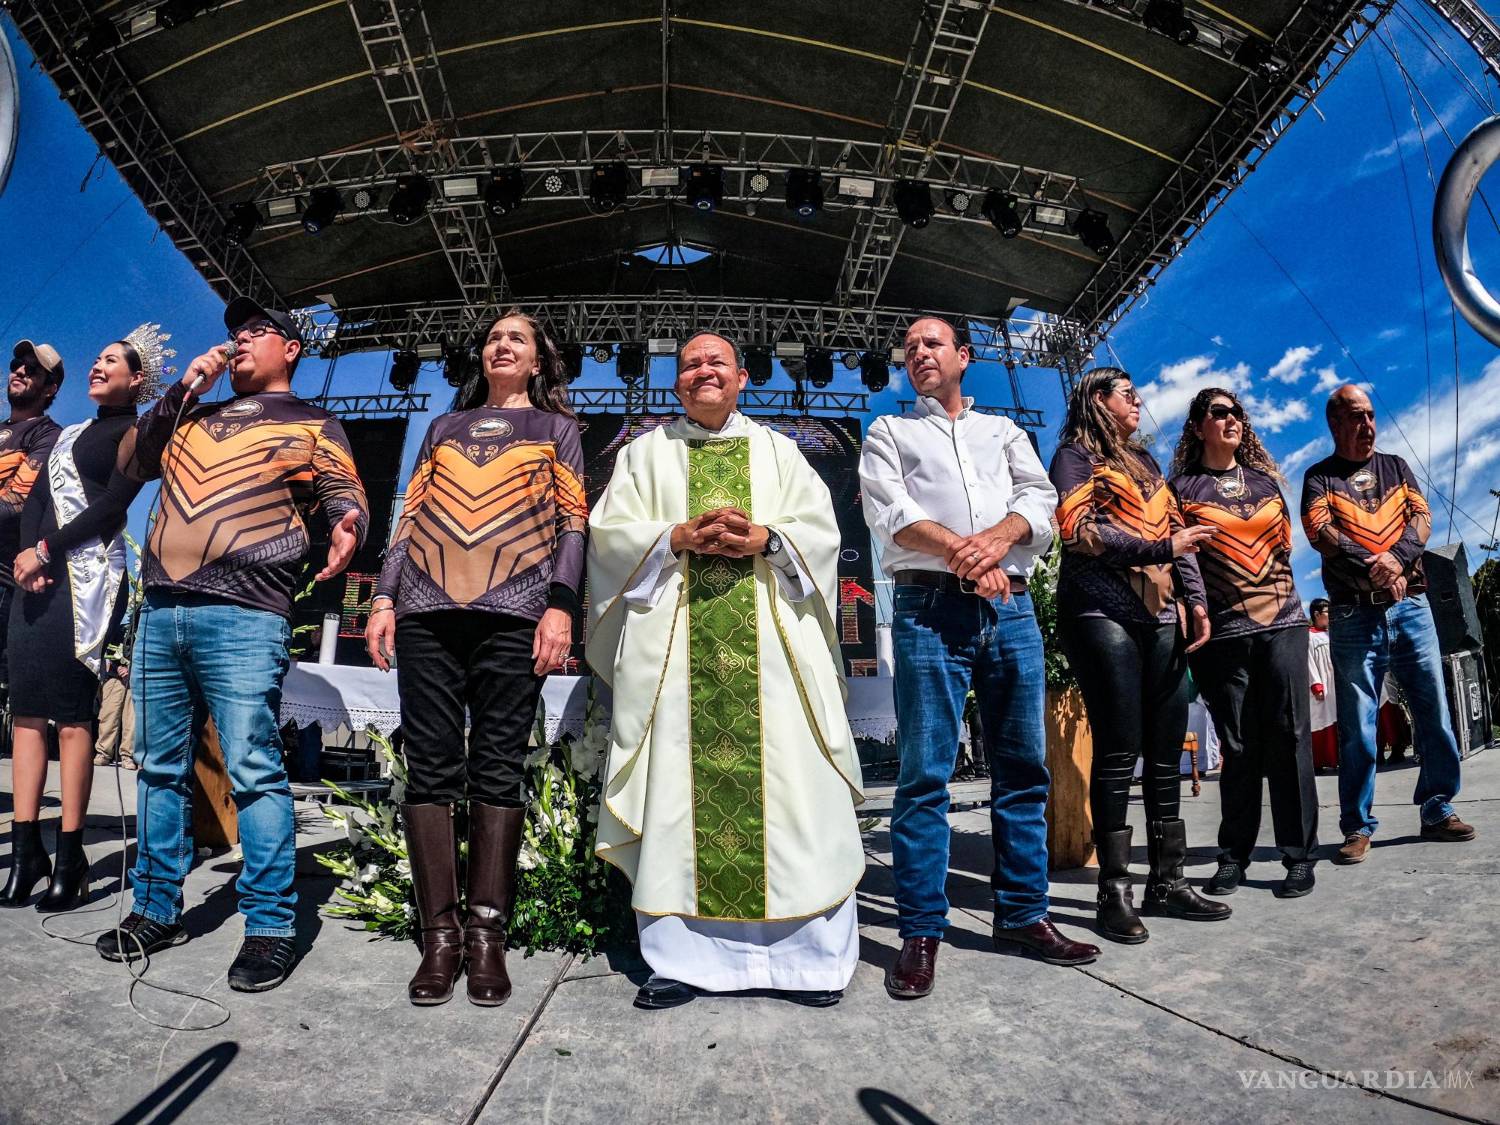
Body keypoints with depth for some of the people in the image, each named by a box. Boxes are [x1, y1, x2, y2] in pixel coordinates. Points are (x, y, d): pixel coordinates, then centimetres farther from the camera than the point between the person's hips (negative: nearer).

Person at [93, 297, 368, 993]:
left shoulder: (311, 425, 9)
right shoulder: (195, 416, 25)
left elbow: (346, 494, -1)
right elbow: (132, 462, 20)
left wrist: (345, 524, -25)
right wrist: (181, 391, 12)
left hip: (242, 620, -6)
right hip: (159, 614, 7)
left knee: (253, 771, -10)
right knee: (159, 767, 12)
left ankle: (270, 929, -3)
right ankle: (157, 911, 25)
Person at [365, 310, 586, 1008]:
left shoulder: (556, 429, 19)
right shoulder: (444, 427, 26)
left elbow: (572, 522, 8)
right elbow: (411, 518, 19)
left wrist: (561, 604, -6)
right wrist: (385, 597, 7)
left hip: (513, 612, -2)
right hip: (427, 610, 3)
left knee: (498, 768, -4)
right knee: (432, 767, -2)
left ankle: (486, 935, 1)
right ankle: (440, 935, 3)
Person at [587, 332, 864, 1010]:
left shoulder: (777, 451, 20)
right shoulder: (645, 453, 19)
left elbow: (820, 528, 10)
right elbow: (609, 529, 7)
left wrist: (764, 538, -10)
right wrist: (680, 536, -9)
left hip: (772, 638, 1)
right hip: (674, 641, 0)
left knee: (784, 782, -5)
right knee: (678, 787, -5)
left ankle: (805, 954, 3)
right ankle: (679, 957, 2)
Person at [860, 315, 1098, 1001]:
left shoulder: (1004, 431, 24)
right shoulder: (890, 432, 16)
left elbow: (1041, 501, 8)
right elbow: (890, 514, -2)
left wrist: (997, 537, -14)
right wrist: (963, 552, -15)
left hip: (1010, 608, 4)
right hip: (930, 607, -3)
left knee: (1023, 769, 6)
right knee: (925, 775, -5)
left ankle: (1022, 916, 18)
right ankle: (921, 933, 2)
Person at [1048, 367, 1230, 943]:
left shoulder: (1144, 460, 25)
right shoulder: (1076, 454, 4)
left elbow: (1176, 531, 20)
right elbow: (1079, 529, -9)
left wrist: (1196, 599, 8)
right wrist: (1160, 547, -9)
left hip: (1161, 617, 7)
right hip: (1102, 615, -7)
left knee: (1167, 752, 4)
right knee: (1118, 753, -8)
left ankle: (1168, 881, 12)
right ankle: (1115, 891, -1)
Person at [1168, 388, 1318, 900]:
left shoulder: (1265, 479, 15)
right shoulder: (1181, 488, 4)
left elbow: (1284, 545, 21)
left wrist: (1269, 586, 13)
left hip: (1282, 623, 3)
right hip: (1221, 631, -2)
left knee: (1289, 737, -1)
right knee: (1238, 746, 2)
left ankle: (1300, 855, 8)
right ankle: (1233, 857, 14)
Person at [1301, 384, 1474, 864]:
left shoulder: (1396, 467, 17)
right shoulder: (1320, 477, 6)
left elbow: (1421, 517, 3)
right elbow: (1319, 531, -10)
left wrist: (1395, 559, -16)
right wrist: (1374, 564, -20)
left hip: (1410, 605, 4)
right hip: (1354, 614, -3)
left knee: (1434, 711, 4)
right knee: (1357, 726, -2)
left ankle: (1437, 811, 18)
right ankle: (1358, 827, 5)